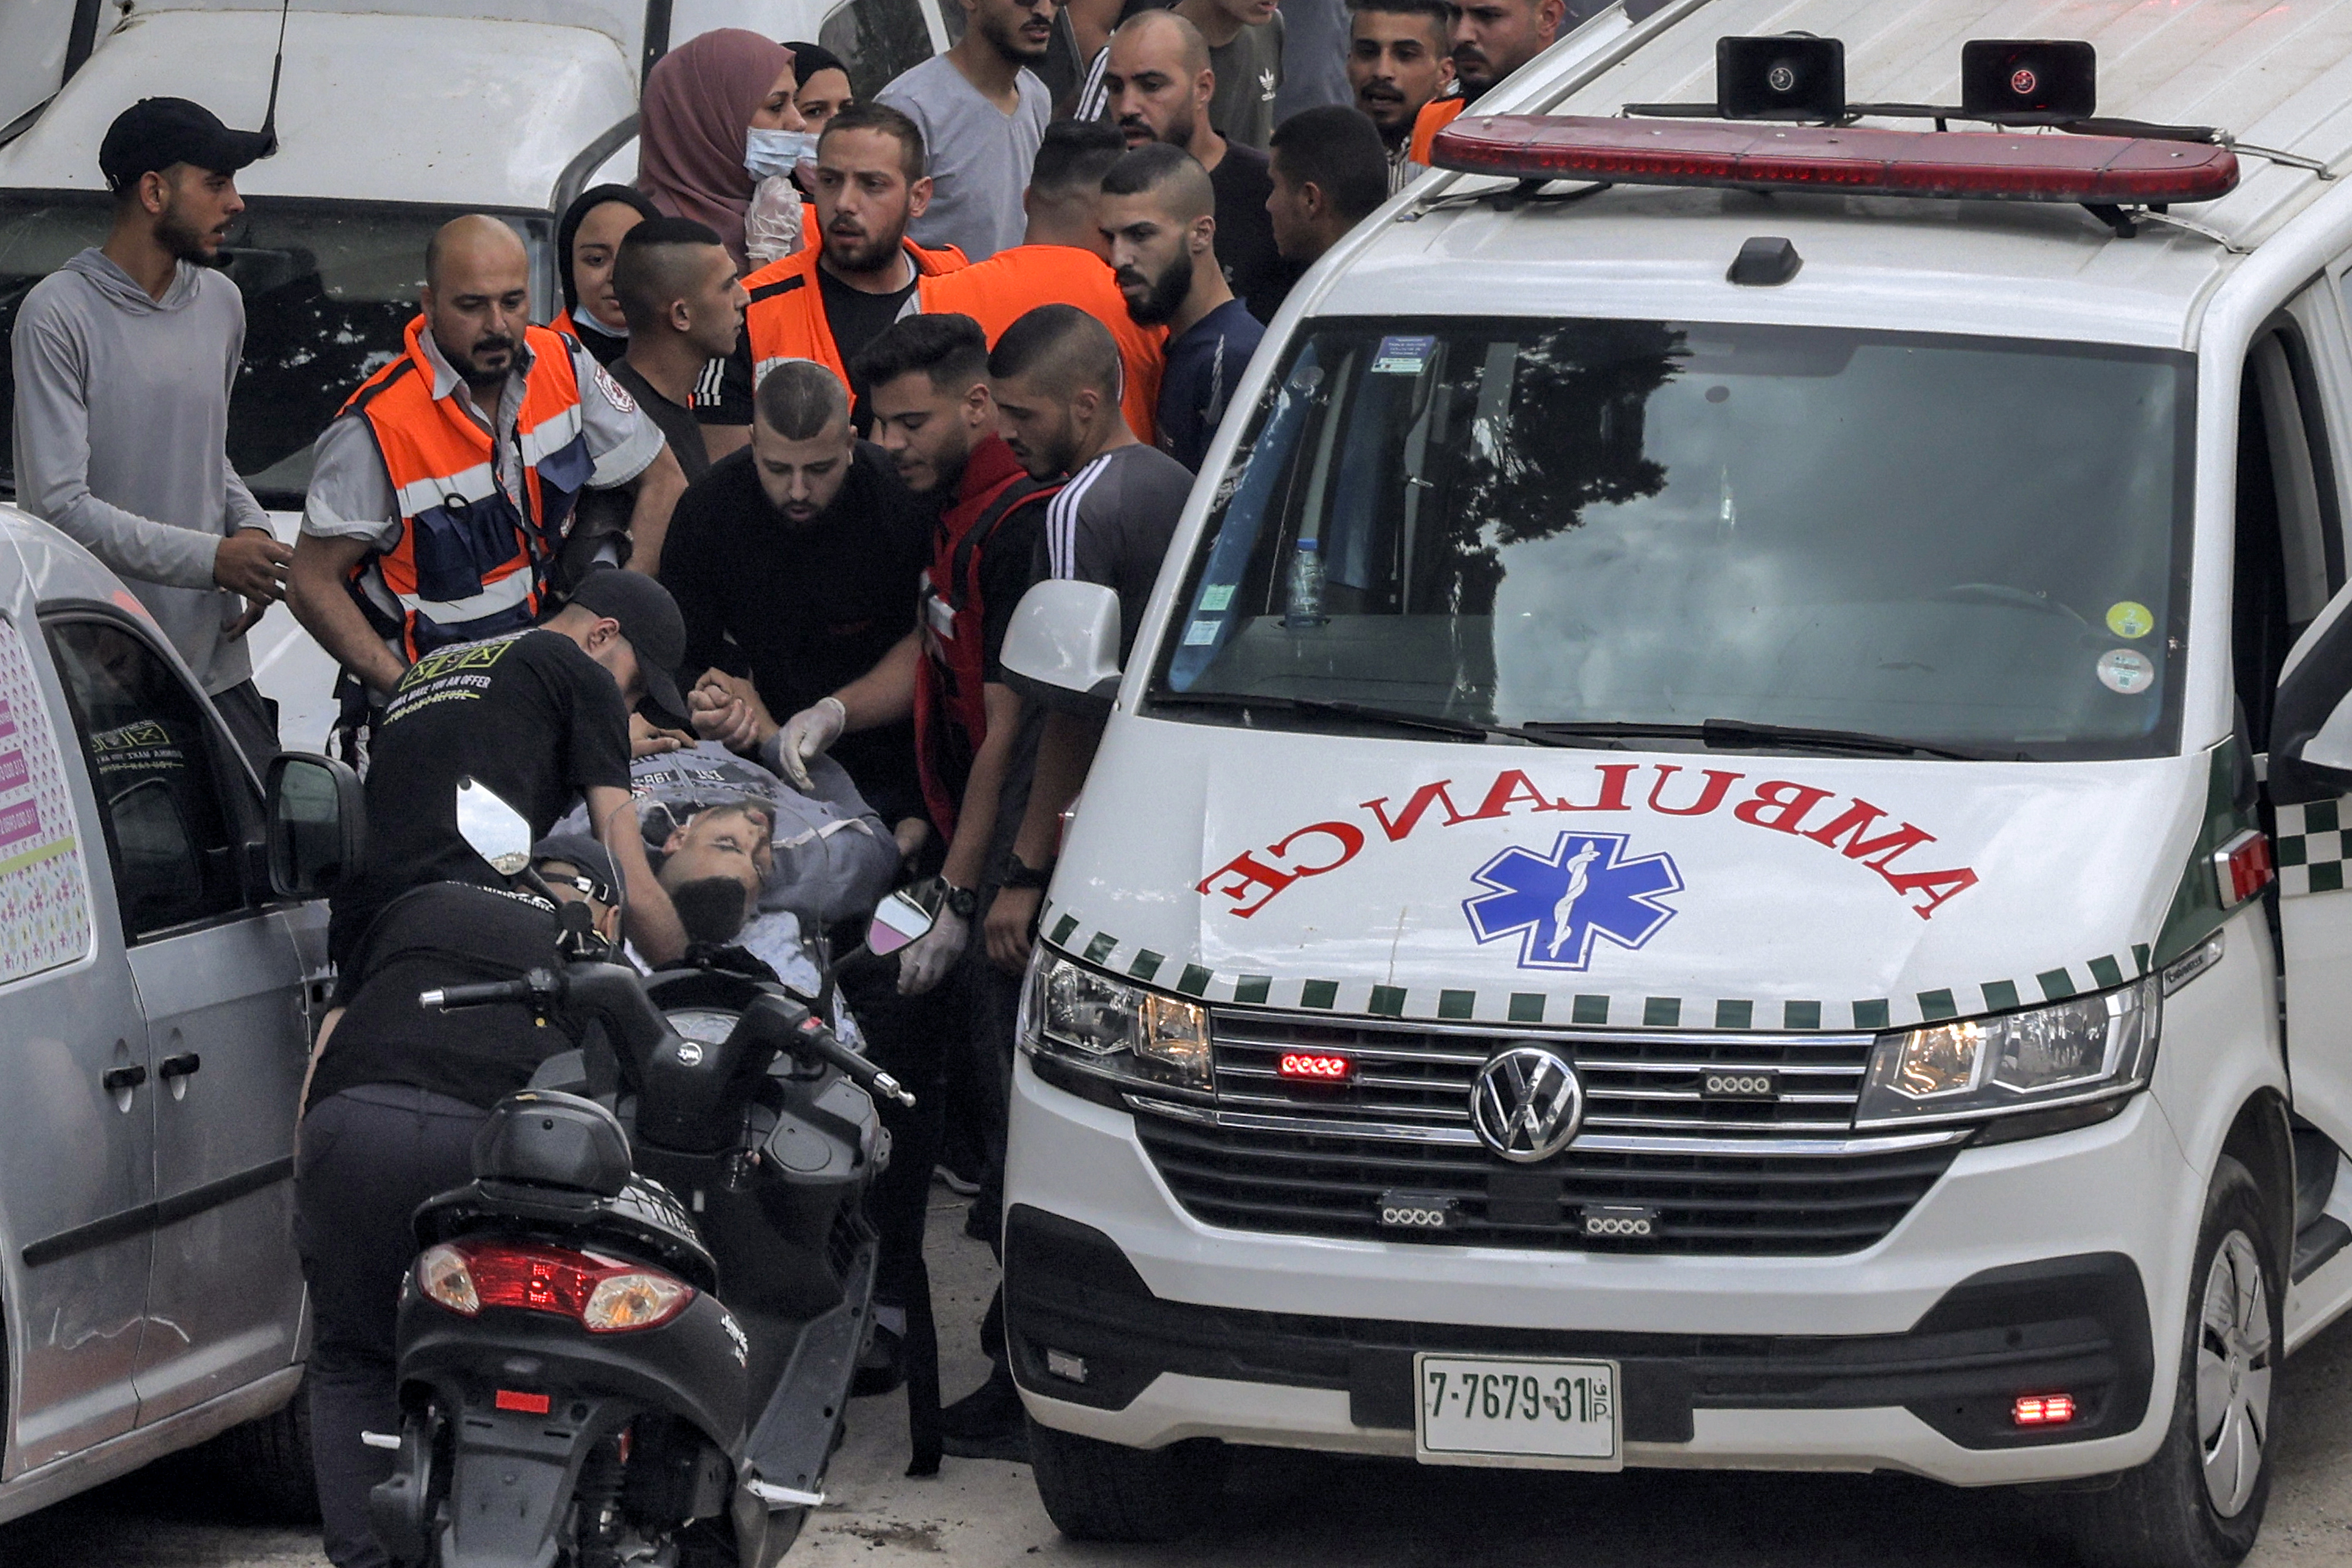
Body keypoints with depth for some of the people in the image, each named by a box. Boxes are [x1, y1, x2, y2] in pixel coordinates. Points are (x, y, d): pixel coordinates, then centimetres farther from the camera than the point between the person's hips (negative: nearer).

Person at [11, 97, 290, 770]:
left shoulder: (221, 303, 14)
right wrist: (212, 559, -16)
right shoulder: (60, 316, -9)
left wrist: (249, 526, 6)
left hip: (216, 664, 6)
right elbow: (59, 505, -15)